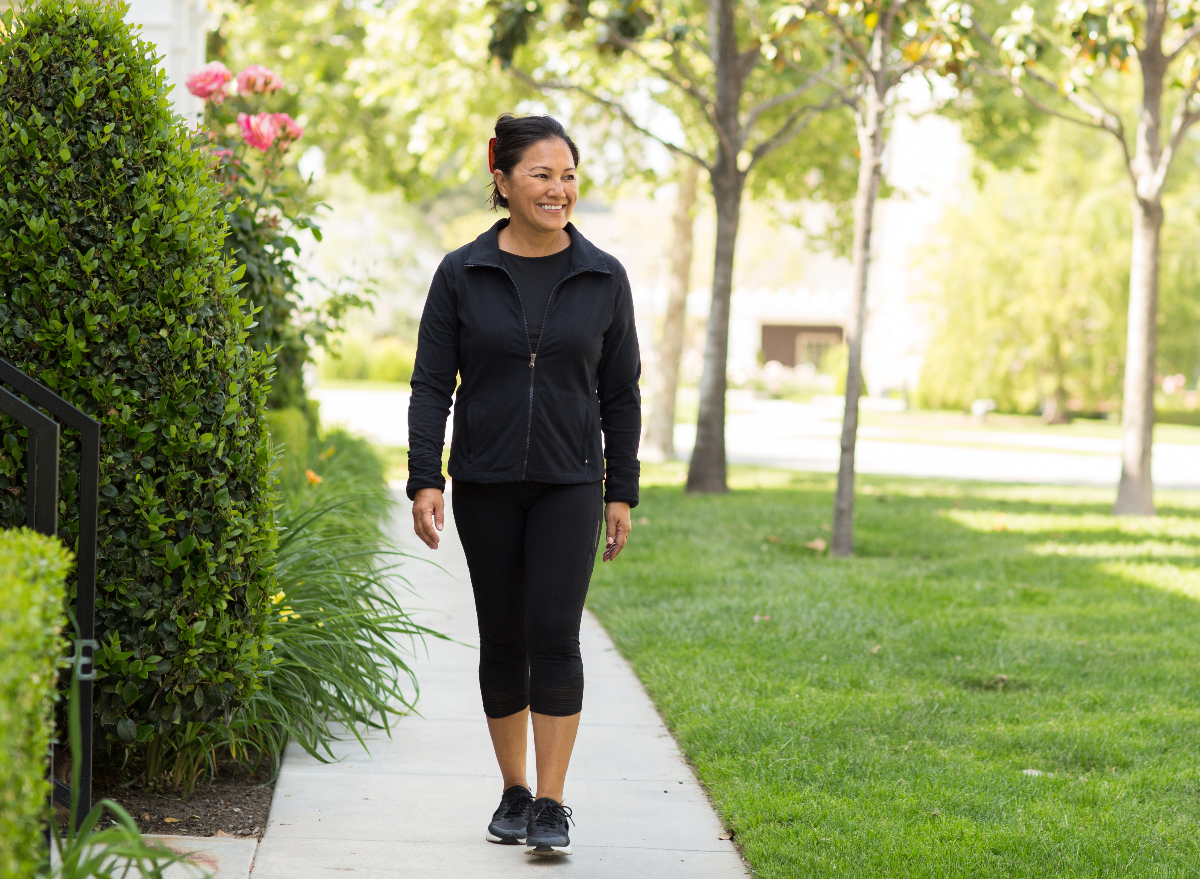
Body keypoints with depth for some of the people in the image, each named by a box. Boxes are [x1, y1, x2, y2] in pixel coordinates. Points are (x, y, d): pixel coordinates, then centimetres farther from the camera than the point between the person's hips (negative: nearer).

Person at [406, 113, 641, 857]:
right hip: (485, 485, 1)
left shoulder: (604, 279, 2)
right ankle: (514, 792, 21)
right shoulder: (462, 276, 0)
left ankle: (552, 805, -6)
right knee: (502, 637, 7)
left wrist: (621, 493, 4)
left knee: (554, 633, -11)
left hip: (569, 485, 0)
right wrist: (424, 481, -10)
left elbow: (621, 395, 7)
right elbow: (432, 385, -1)